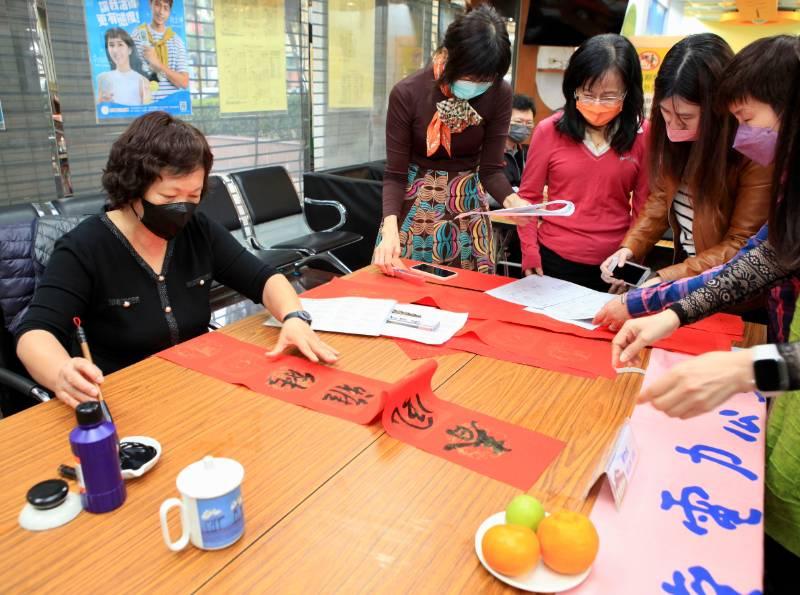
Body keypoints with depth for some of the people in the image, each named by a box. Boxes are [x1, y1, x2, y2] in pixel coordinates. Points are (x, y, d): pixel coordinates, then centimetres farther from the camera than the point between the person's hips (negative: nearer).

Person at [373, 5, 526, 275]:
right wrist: (390, 229, -31)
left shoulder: (499, 95, -13)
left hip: (467, 204, 2)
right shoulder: (407, 94, -18)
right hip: (414, 205, -1)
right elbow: (395, 173, -15)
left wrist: (513, 201, -31)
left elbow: (491, 168, -10)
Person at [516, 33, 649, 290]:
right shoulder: (549, 130, -5)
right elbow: (529, 196, 1)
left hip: (614, 266, 1)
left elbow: (644, 207, 2)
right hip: (553, 259, 0)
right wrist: (530, 254, -3)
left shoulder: (643, 136, -3)